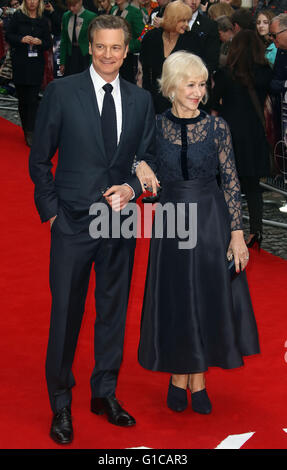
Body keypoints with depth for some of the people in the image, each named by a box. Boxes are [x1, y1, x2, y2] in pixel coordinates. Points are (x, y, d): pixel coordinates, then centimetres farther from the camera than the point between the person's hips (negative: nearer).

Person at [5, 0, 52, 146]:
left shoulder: (43, 20, 7)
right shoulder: (18, 16, 2)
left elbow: (49, 43, 8)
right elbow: (8, 36, 0)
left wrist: (40, 42, -14)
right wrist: (21, 39, -18)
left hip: (36, 64, 0)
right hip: (20, 63, 0)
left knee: (33, 98, -6)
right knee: (22, 97, 6)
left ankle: (31, 133, -7)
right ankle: (26, 128, 21)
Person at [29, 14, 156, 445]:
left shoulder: (141, 100, 7)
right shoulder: (61, 92, -3)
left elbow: (148, 158, 12)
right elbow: (39, 158, 0)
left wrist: (132, 187, -7)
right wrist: (50, 210, -5)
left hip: (121, 219, 4)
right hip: (73, 222, -3)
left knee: (114, 311, 13)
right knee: (65, 313, 2)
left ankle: (105, 393, 29)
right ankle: (61, 405, 16)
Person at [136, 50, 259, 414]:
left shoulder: (216, 127, -4)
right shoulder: (155, 127, -2)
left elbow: (230, 182, -3)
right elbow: (147, 177, 5)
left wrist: (237, 234, -7)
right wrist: (139, 169, -19)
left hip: (211, 223, 0)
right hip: (171, 223, 0)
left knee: (208, 299, 6)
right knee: (175, 300, 8)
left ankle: (198, 381, 21)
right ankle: (177, 379, 25)